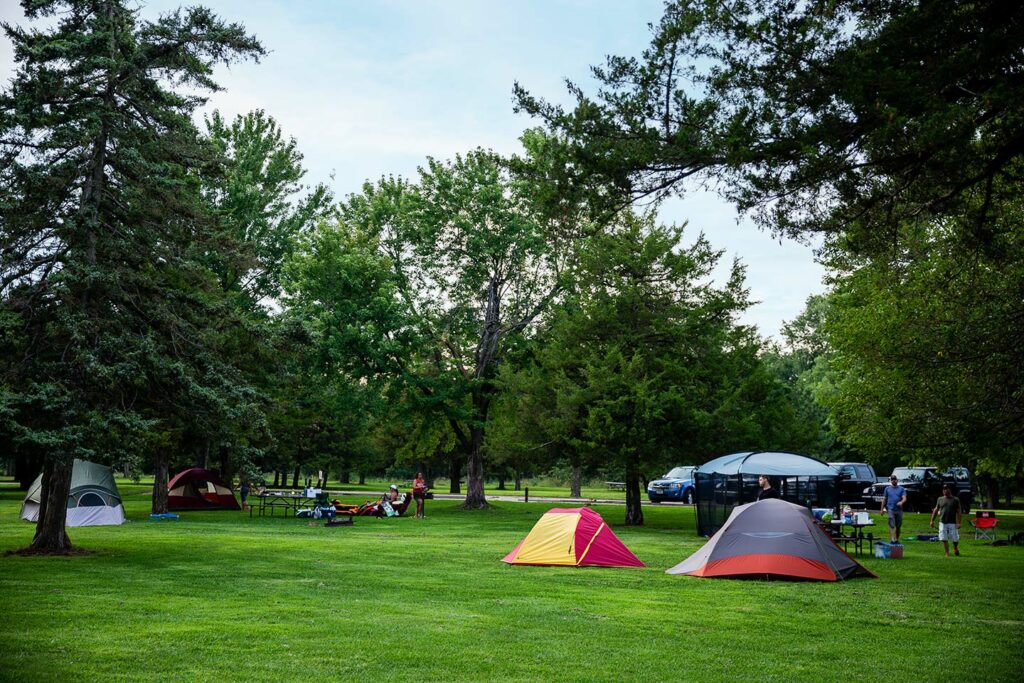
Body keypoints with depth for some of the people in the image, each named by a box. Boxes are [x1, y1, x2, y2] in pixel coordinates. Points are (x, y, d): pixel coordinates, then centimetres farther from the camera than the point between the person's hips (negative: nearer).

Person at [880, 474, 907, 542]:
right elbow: (884, 499, 12)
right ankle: (893, 539, -20)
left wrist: (901, 502, -27)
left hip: (899, 509, 1)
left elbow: (904, 498, -4)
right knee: (892, 525, -13)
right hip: (891, 509, -1)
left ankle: (897, 539, 22)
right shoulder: (887, 489, 10)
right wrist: (882, 509, 9)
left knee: (898, 526, 9)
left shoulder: (901, 489, 9)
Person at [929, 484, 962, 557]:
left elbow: (959, 512, -2)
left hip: (952, 523, -3)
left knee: (955, 539, 3)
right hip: (942, 522, 3)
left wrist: (958, 523, -11)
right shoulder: (940, 499, 10)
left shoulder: (955, 499, 0)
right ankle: (947, 553, 8)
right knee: (944, 539, -2)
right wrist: (932, 520, 12)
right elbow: (936, 510, 16)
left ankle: (955, 549, 33)